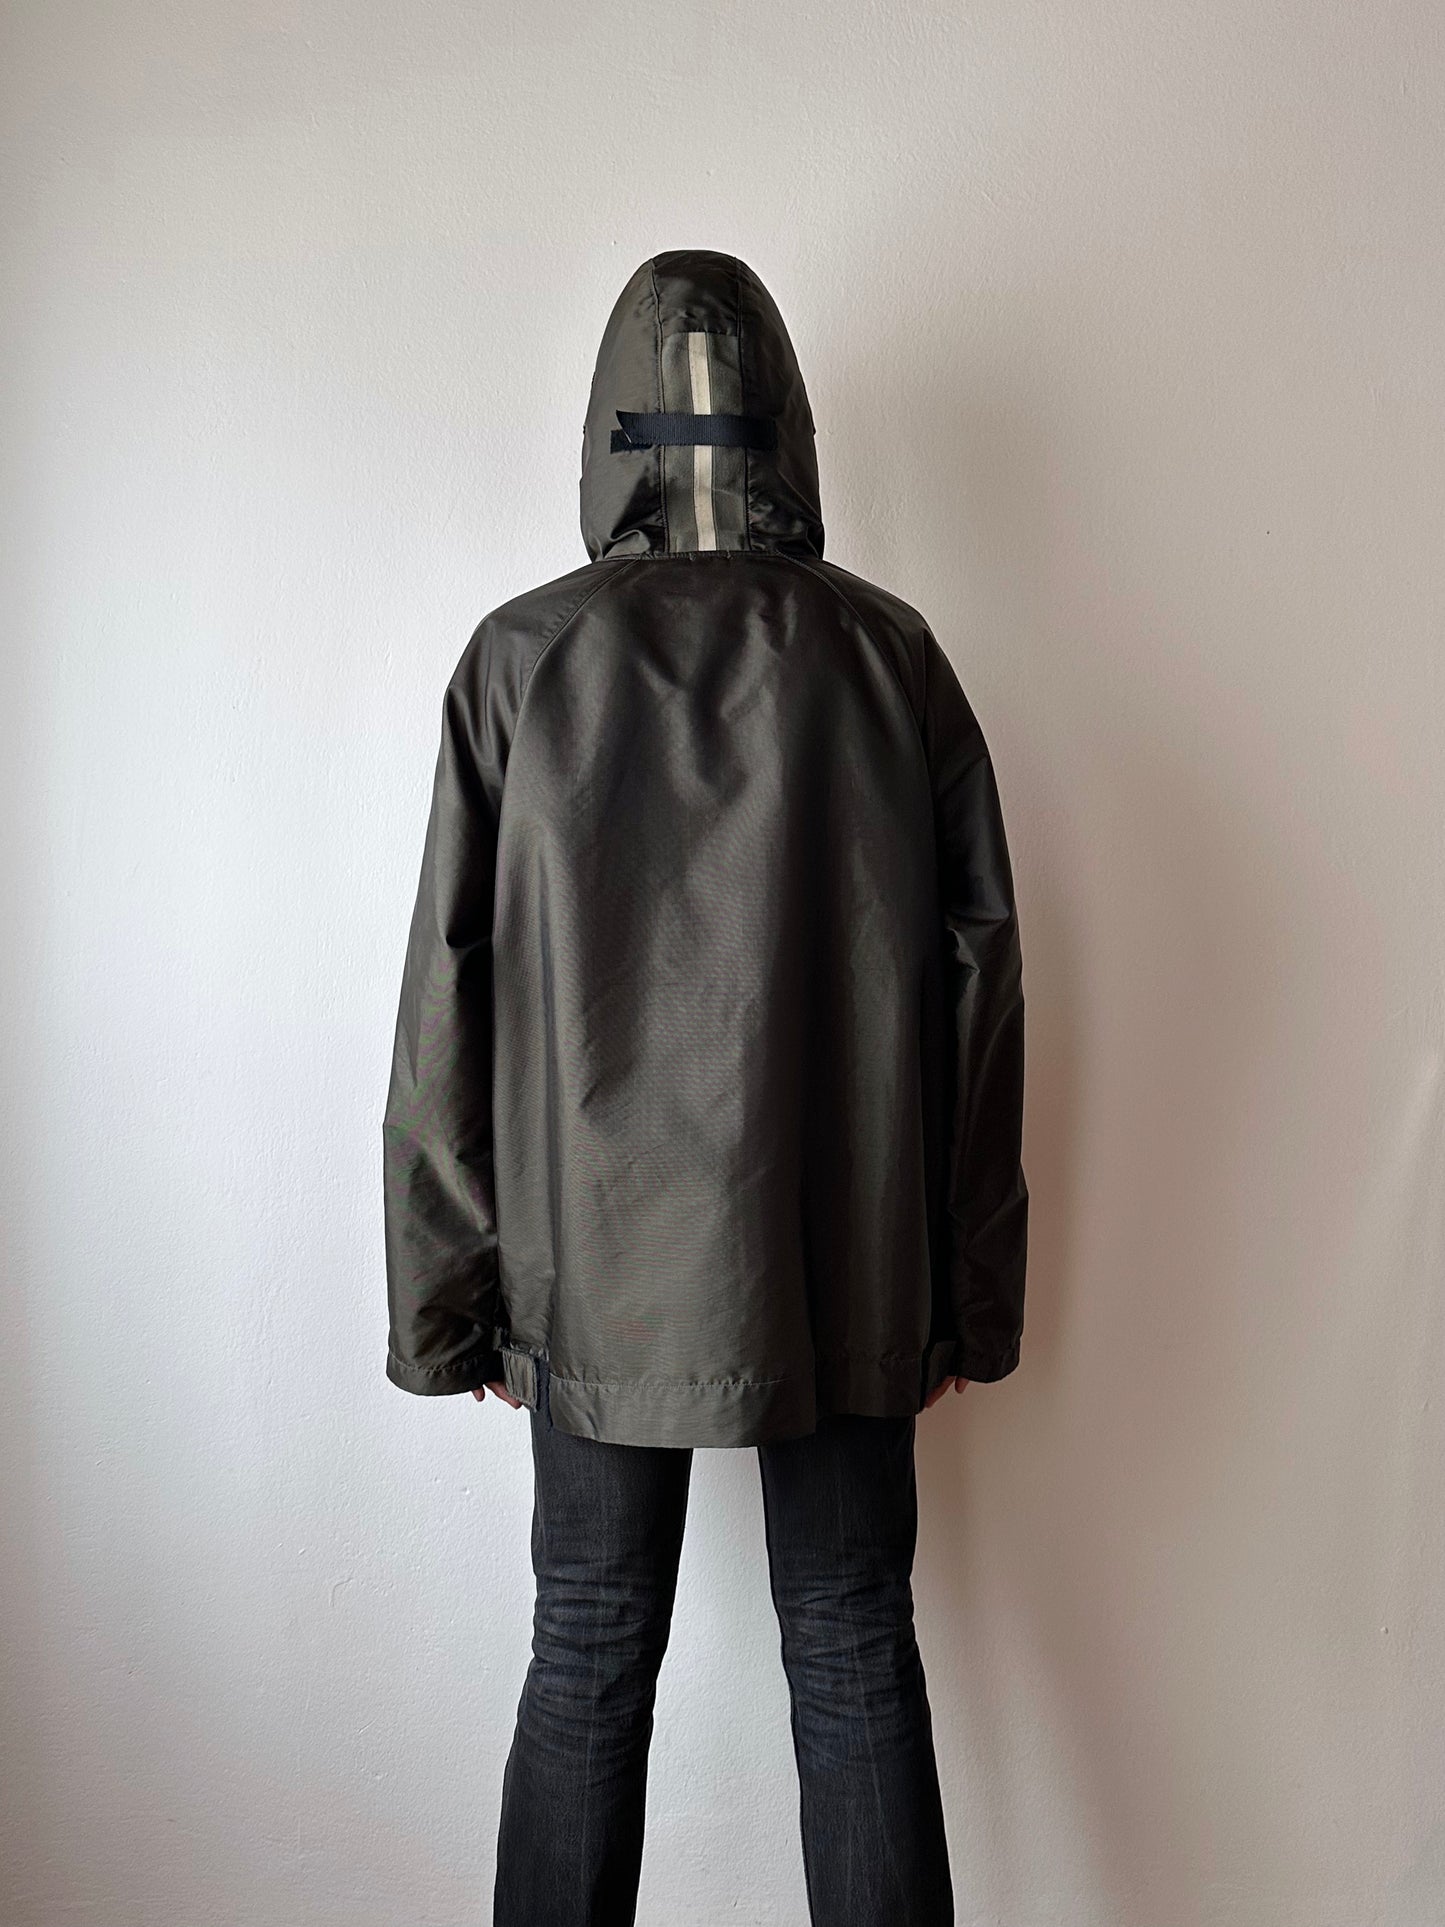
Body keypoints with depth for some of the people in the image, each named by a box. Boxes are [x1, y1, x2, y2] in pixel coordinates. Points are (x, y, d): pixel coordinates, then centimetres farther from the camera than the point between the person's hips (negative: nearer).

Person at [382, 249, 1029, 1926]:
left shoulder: (521, 662, -6)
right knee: (856, 1660, 15)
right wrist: (968, 1297, 7)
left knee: (589, 1660, 16)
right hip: (846, 1269, 1)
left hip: (600, 1271, 0)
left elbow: (449, 1005, -6)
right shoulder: (891, 657, -3)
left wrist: (449, 1297, 4)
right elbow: (979, 985, -2)